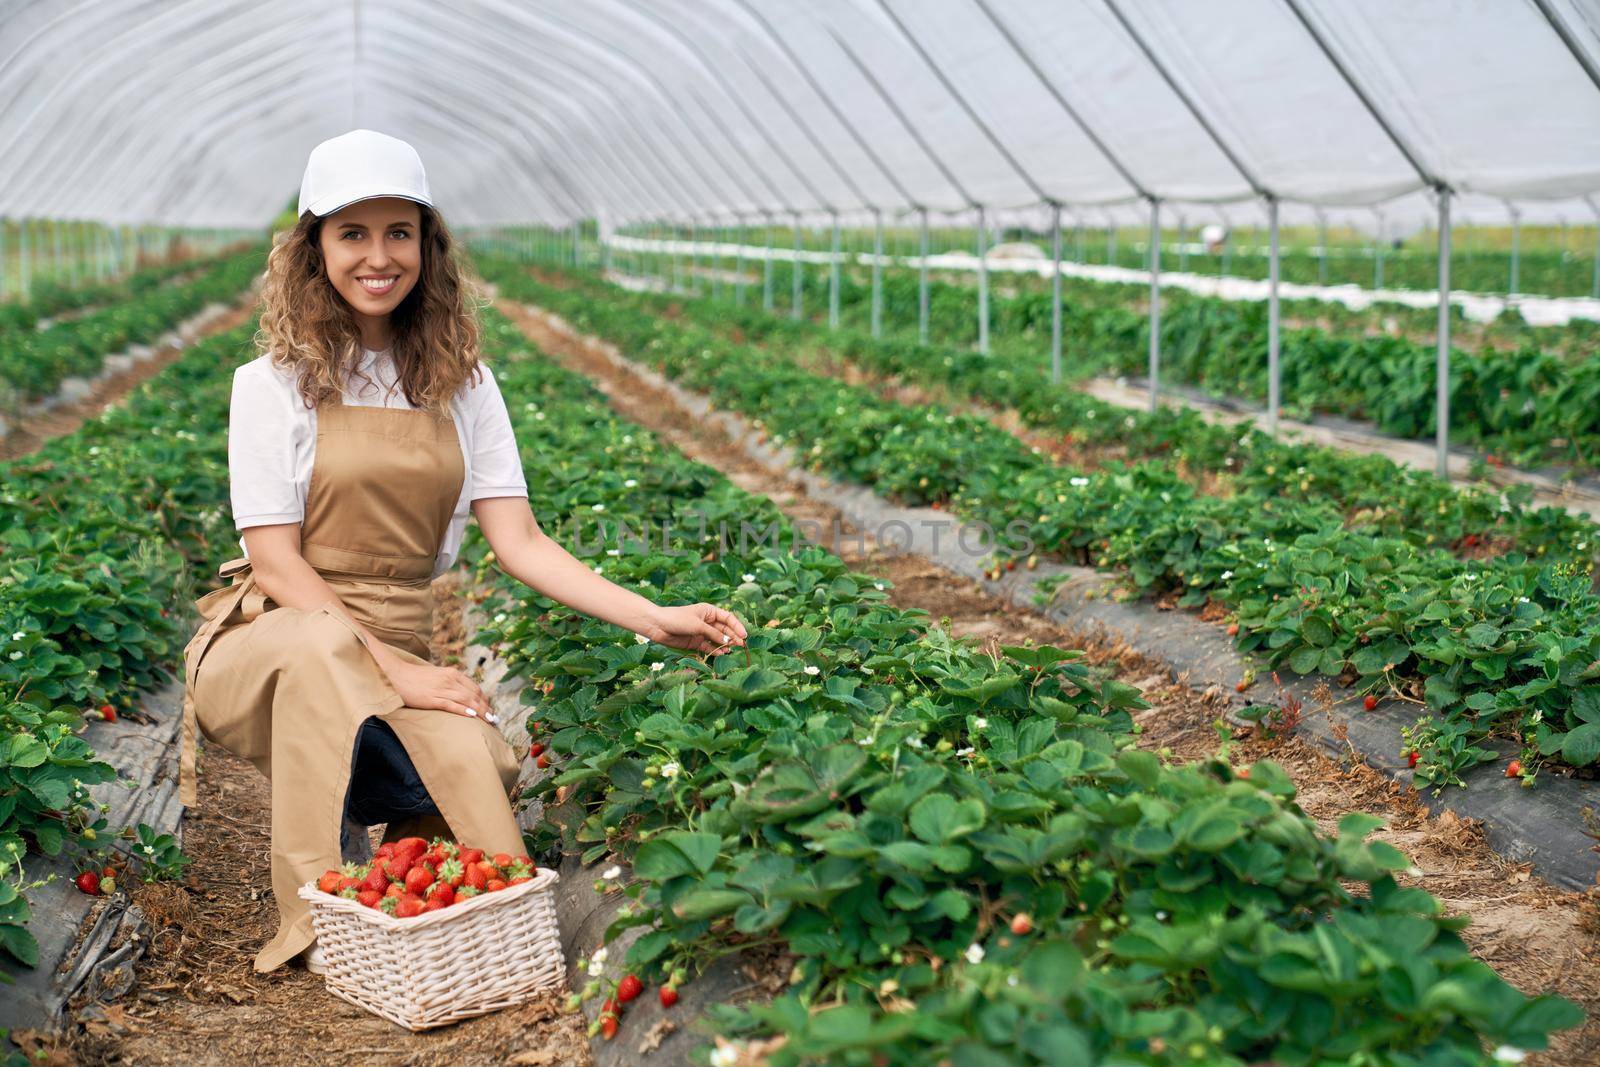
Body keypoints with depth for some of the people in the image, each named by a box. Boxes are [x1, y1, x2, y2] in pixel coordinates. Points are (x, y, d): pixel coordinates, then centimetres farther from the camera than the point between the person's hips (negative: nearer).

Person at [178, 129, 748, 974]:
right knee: (323, 642, -40)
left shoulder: (460, 383, 8)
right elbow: (276, 561, -8)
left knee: (474, 764, -32)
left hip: (397, 655, 2)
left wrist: (656, 620, -13)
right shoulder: (276, 384, -3)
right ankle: (317, 923, -25)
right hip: (267, 644, -2)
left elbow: (520, 543, 1)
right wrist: (394, 672, -20)